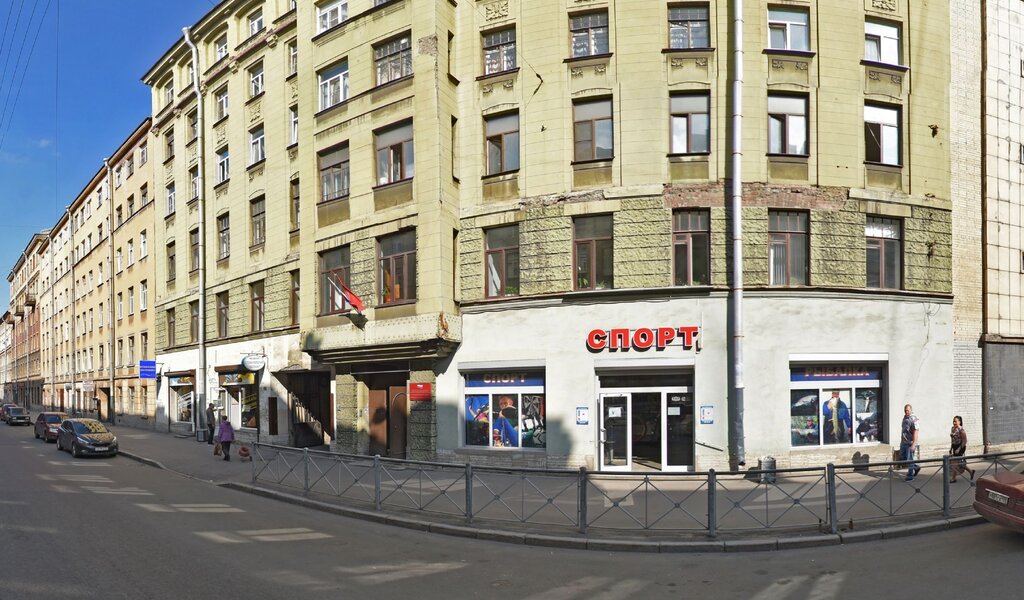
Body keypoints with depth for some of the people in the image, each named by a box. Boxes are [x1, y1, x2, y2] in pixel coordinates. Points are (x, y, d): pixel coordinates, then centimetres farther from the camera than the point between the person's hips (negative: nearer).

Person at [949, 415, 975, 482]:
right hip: (955, 447, 8)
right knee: (959, 462, 15)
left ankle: (953, 478, 6)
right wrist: (951, 448, 16)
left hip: (960, 447, -8)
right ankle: (971, 471, 35)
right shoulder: (952, 429, 7)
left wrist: (959, 449, -21)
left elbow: (964, 441, -18)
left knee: (955, 462, -4)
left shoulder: (961, 430, -18)